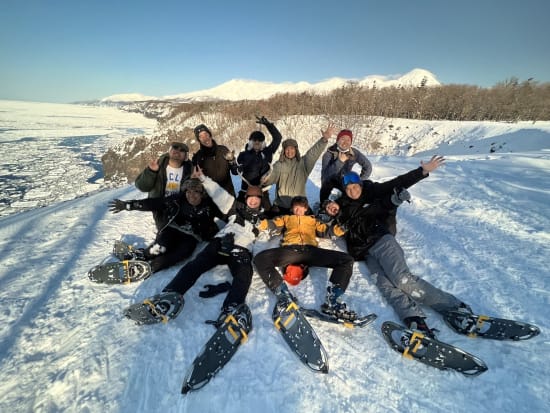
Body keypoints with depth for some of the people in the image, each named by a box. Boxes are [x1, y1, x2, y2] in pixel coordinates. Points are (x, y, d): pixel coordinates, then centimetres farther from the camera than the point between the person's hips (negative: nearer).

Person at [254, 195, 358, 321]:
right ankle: (285, 299, -34)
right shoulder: (286, 218, 33)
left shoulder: (313, 219, 35)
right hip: (290, 249, -1)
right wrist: (265, 224, -5)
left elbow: (324, 230, 21)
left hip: (310, 250, 1)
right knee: (260, 259, -28)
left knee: (347, 259, -17)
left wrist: (335, 230, 1)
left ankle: (333, 303, -28)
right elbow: (274, 224, 16)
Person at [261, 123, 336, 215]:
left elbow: (313, 153, -9)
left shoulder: (303, 163, 2)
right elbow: (272, 177, -11)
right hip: (280, 205, 0)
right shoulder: (279, 165, 1)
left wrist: (324, 139, -23)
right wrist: (266, 179, -35)